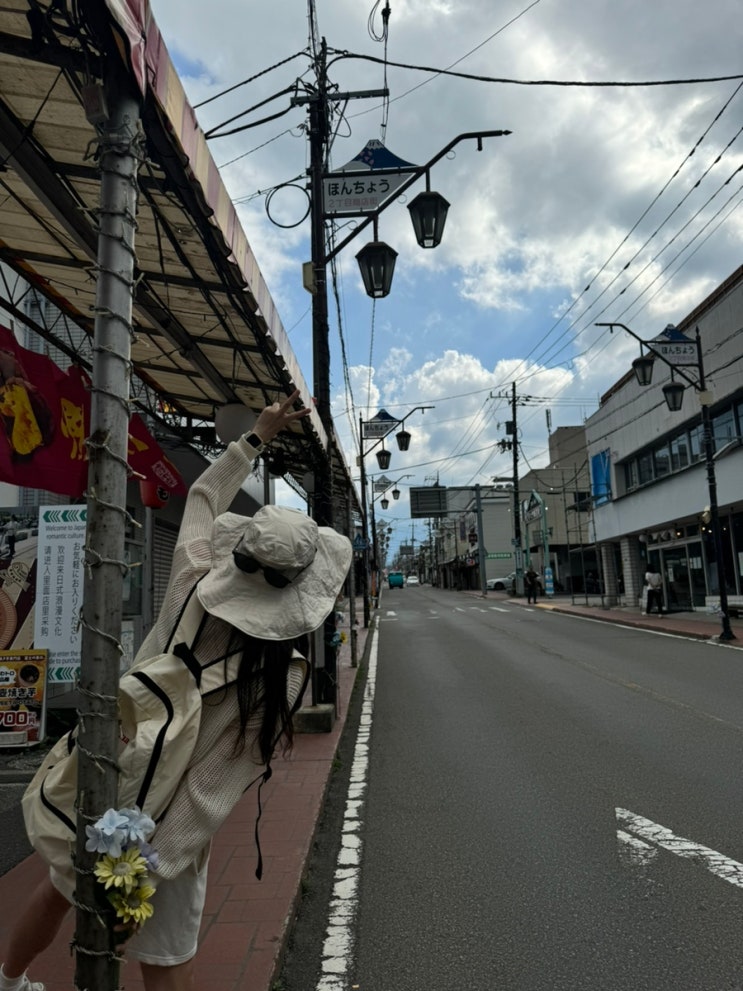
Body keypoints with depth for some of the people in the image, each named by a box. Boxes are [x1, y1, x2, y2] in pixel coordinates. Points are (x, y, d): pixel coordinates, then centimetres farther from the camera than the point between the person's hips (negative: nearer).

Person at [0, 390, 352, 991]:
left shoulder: (193, 587, -16)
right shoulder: (284, 674, -23)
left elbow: (204, 498, 1)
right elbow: (215, 788, -24)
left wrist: (257, 437, 7)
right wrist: (148, 868, -17)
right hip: (164, 829, -5)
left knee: (59, 890, 33)